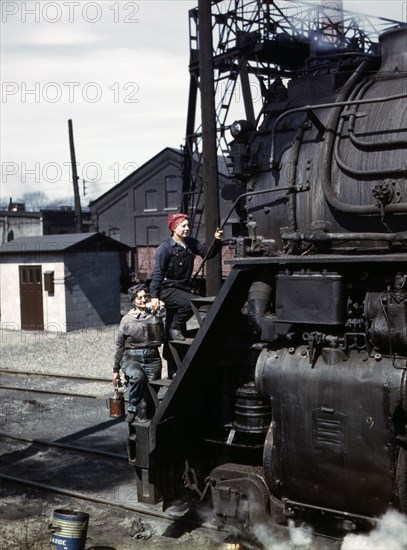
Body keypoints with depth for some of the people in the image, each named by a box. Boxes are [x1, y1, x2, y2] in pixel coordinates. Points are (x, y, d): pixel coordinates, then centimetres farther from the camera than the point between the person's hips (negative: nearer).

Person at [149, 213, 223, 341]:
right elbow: (158, 273, -14)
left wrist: (217, 241, -14)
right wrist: (154, 296, -19)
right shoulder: (165, 248, -12)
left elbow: (208, 254, 4)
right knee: (192, 302, -28)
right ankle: (175, 328, -8)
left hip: (184, 288, 7)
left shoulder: (191, 243, 6)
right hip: (168, 290, -7)